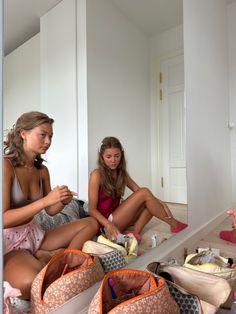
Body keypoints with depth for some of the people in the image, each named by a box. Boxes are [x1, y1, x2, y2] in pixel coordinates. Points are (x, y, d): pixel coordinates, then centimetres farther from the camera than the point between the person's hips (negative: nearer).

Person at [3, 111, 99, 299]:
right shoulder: (6, 165, -18)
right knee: (31, 283, -37)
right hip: (9, 241, -6)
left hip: (35, 234, 7)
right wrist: (45, 200, -28)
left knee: (91, 224, 1)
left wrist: (63, 201, -14)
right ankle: (51, 260, -6)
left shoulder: (42, 170, 3)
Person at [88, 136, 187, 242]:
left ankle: (135, 232, -20)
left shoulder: (121, 173, 6)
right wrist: (109, 226, -31)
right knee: (145, 193, -17)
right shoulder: (97, 175, -14)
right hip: (106, 221, -7)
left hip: (117, 218, 7)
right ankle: (174, 224, -4)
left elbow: (138, 191, 3)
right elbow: (92, 209, -16)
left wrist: (161, 203, -12)